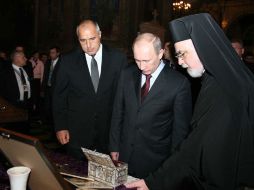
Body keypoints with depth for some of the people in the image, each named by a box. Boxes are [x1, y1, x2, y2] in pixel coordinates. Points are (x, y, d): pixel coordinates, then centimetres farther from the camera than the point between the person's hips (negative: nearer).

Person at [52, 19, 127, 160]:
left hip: (110, 132, 0)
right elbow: (59, 96, 4)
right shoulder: (68, 61, -1)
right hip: (77, 133, 0)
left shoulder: (118, 58, -2)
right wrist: (60, 127, 0)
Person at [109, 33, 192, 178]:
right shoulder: (127, 75, 0)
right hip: (124, 155, 4)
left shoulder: (179, 84, -13)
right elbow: (118, 113, 7)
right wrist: (114, 147, 8)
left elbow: (181, 129, -7)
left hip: (155, 161, -3)